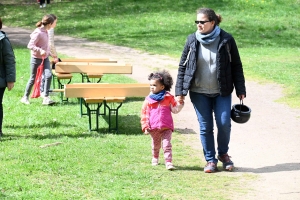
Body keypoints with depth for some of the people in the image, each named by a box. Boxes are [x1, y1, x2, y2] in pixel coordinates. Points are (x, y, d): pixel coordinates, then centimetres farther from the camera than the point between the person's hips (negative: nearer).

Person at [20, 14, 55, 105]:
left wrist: (49, 53, 21)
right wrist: (40, 51, -34)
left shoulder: (45, 32, 5)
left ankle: (46, 98, -8)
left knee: (48, 75, -11)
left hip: (45, 58, 7)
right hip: (36, 59, -7)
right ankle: (25, 97, 23)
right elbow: (30, 45, -24)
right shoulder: (38, 33, -20)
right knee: (33, 79, 5)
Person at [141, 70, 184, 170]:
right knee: (156, 145, 18)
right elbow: (144, 114, 4)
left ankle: (168, 162, -14)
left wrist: (180, 104, -15)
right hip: (154, 128, 2)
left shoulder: (168, 97, 1)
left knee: (167, 144, -10)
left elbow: (175, 109, 3)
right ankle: (155, 158, 40)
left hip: (166, 127, -2)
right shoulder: (148, 99, 2)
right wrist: (145, 126, 0)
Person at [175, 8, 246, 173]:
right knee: (205, 127, 2)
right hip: (199, 93, 1)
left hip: (222, 92, -1)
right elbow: (182, 66, 4)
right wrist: (180, 91, 0)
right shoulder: (192, 41, -1)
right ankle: (210, 160, 17)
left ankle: (223, 153, 20)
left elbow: (236, 66, 0)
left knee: (224, 124, -6)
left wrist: (240, 91, -1)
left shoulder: (226, 40, -6)